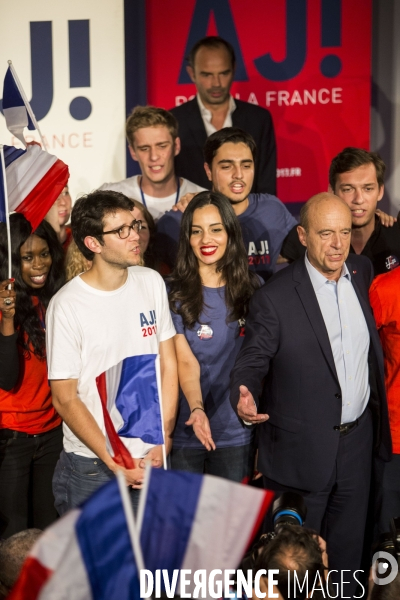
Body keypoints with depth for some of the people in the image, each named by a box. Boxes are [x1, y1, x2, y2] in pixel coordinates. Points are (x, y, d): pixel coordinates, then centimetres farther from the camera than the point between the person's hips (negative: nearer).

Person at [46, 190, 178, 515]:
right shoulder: (68, 305, -13)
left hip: (152, 459, 4)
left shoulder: (152, 283, 1)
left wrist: (163, 442, -3)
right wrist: (115, 464, -11)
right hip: (92, 467, -4)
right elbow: (65, 398, -9)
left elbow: (168, 365, 5)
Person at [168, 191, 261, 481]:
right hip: (186, 434, -2)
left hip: (237, 434, 2)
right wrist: (197, 409, -29)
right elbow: (186, 362, -13)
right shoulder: (174, 293, -6)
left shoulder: (252, 288, 3)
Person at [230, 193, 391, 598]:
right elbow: (252, 361, -13)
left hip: (358, 438, 5)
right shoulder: (275, 297, -16)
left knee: (348, 544, 20)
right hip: (303, 447, -5)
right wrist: (245, 398, -33)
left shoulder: (362, 273, 2)